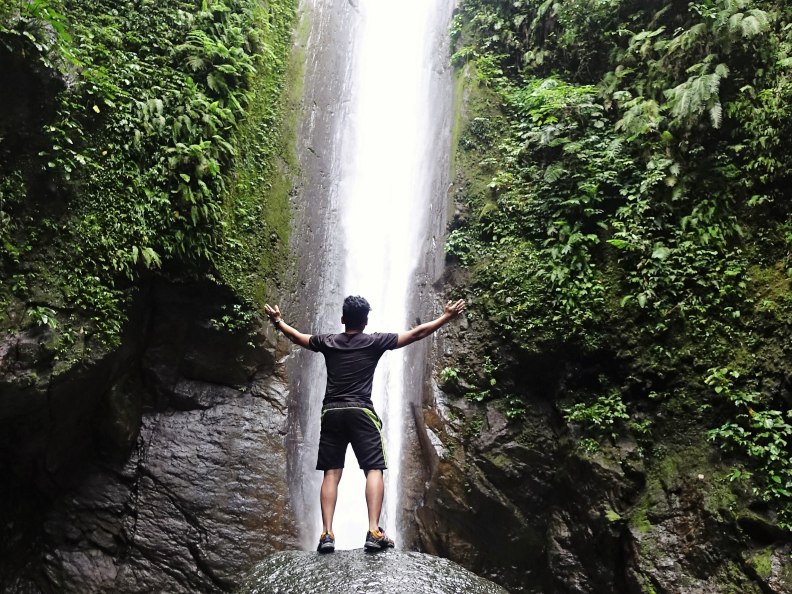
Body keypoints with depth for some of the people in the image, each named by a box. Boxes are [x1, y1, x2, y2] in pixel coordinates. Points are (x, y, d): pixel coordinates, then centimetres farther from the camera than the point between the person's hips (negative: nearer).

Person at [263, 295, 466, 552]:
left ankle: (327, 534, -5)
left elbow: (297, 337, 29)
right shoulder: (375, 342, 3)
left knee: (331, 473, 4)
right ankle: (374, 532, -15)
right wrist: (447, 317, 13)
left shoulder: (328, 341, 12)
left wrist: (277, 321, 47)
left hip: (331, 413, 3)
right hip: (361, 413, -3)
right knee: (374, 470, -3)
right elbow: (417, 333, 5)